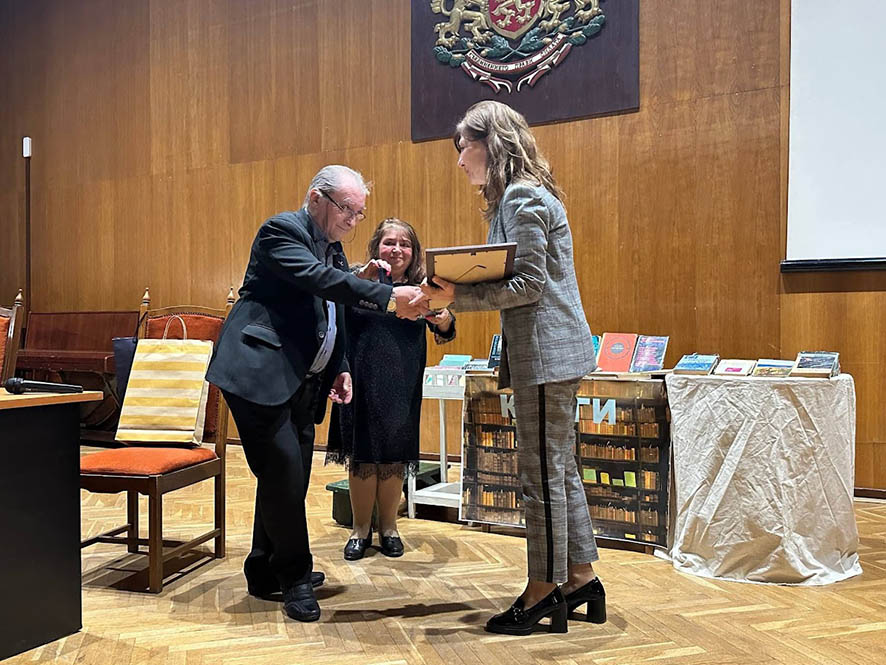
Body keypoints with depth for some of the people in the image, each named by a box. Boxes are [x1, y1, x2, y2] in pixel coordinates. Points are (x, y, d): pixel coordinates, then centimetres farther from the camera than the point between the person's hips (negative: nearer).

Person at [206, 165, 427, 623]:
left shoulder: (333, 248, 18)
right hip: (260, 373, -9)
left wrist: (340, 369, 11)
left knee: (290, 477, 13)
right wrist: (388, 297, -36)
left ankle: (266, 573, 29)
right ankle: (294, 577, 8)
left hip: (304, 381, 9)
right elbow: (319, 279, -27)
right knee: (284, 470, -10)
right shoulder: (282, 230, -9)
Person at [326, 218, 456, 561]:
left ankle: (388, 526, 28)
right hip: (362, 383, -1)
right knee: (361, 455, 7)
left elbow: (444, 332, -8)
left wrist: (443, 319, -31)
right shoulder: (360, 282, 1)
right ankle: (360, 528, 25)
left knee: (394, 457, 9)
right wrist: (361, 277, -28)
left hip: (402, 388, 1)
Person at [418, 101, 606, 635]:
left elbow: (530, 285, -18)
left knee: (542, 473, -2)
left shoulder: (523, 199, -12)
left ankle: (544, 591, 11)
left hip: (547, 351, -11)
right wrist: (454, 290, 9)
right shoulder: (522, 196, 20)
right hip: (548, 350, 11)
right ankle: (581, 579, 26)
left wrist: (458, 297, -17)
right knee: (561, 468, 14)